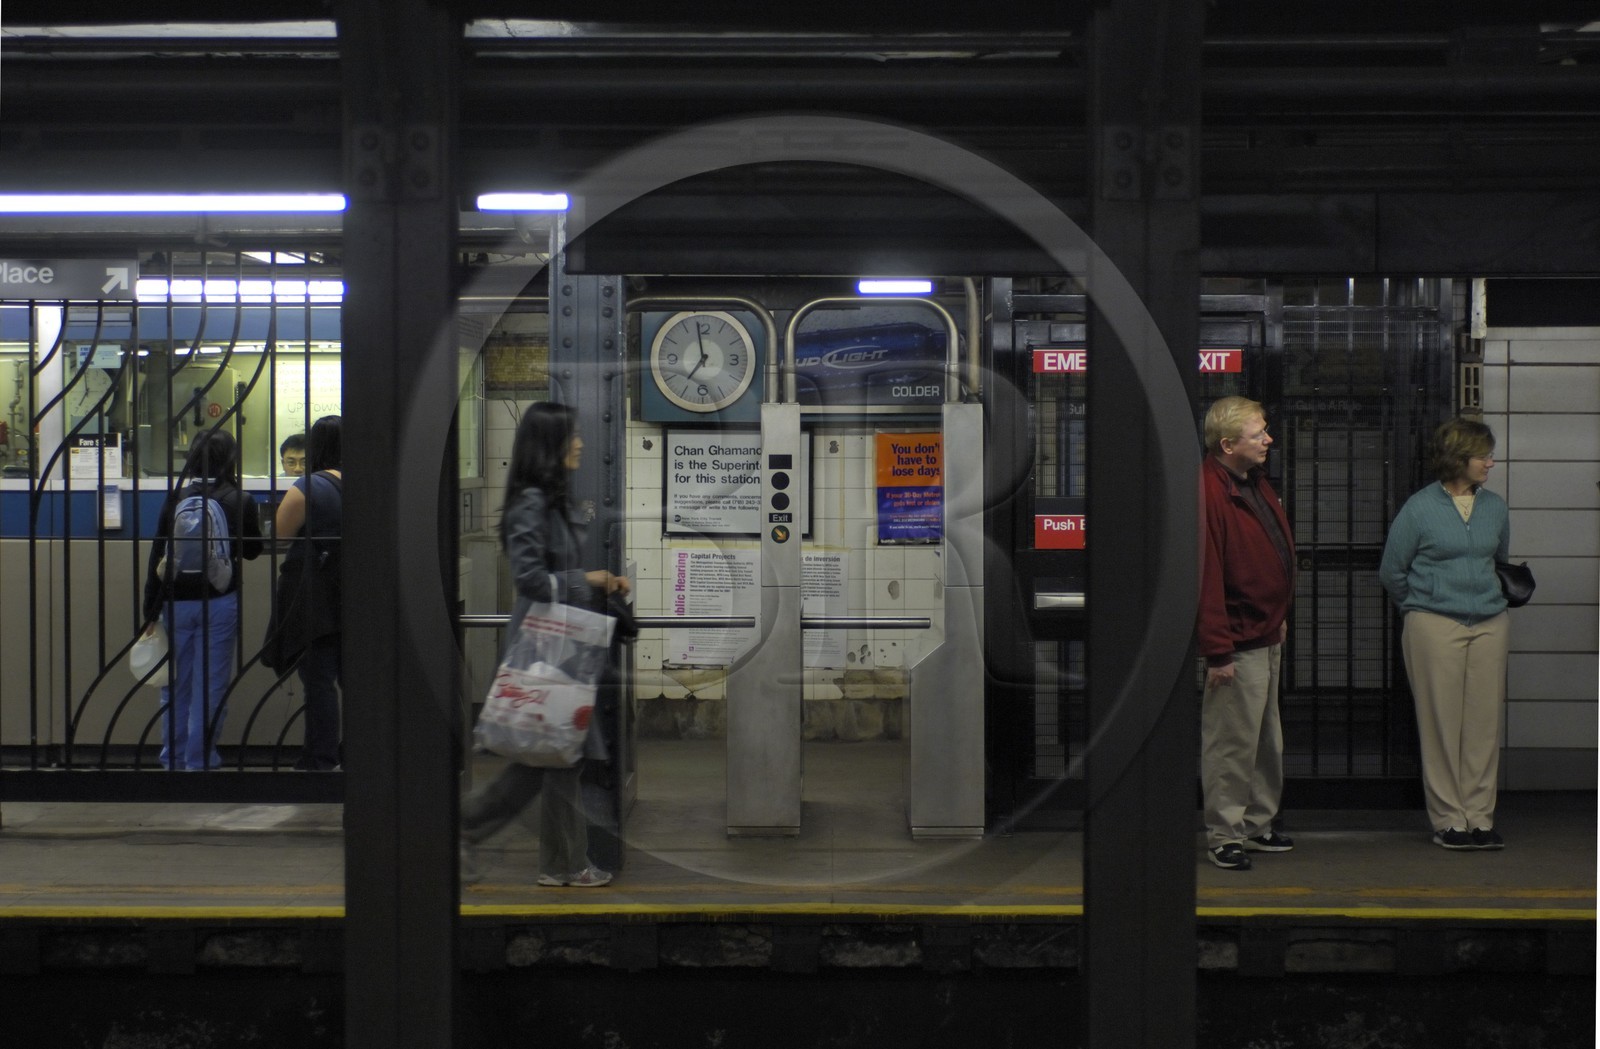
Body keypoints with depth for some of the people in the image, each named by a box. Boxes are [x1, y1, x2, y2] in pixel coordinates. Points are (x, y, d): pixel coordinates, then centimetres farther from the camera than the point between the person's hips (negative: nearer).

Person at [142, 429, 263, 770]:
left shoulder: (175, 497, -1)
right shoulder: (239, 501, -4)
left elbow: (157, 554, 0)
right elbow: (252, 550, 9)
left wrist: (151, 611, 6)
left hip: (176, 600, 2)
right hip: (218, 602, -2)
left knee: (175, 684, 12)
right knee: (210, 684, 4)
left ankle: (172, 758, 18)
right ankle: (200, 758, 5)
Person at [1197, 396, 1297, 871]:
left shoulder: (1256, 484, 11)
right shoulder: (1209, 493, -20)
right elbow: (1206, 577, -23)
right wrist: (1218, 650, -24)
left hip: (1267, 636, 10)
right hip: (1237, 644, -10)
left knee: (1266, 741, 18)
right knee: (1232, 743, -2)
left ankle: (1258, 824, 29)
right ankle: (1225, 834, 8)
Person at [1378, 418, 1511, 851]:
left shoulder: (1495, 507, 10)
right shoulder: (1419, 509, -4)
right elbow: (1391, 572, 4)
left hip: (1490, 625, 4)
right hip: (1435, 626, -4)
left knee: (1485, 722, 4)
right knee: (1442, 724, -2)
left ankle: (1480, 816, 11)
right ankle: (1449, 819, 6)